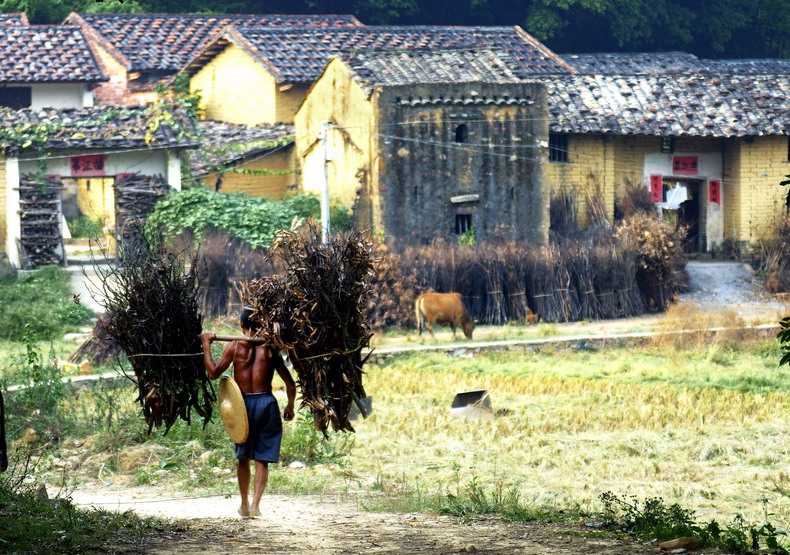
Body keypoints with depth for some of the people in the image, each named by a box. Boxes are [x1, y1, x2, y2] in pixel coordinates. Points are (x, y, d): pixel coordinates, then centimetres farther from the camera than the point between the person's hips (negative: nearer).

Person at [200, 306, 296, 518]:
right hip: (267, 403, 0)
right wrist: (290, 407, 19)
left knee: (243, 458, 16)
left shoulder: (235, 346, -4)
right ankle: (255, 504, -8)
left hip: (243, 403, 0)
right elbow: (290, 384, 2)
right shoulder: (270, 349, 2)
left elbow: (213, 373, -9)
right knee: (262, 460, 4)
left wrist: (206, 344, -1)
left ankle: (245, 504, 20)